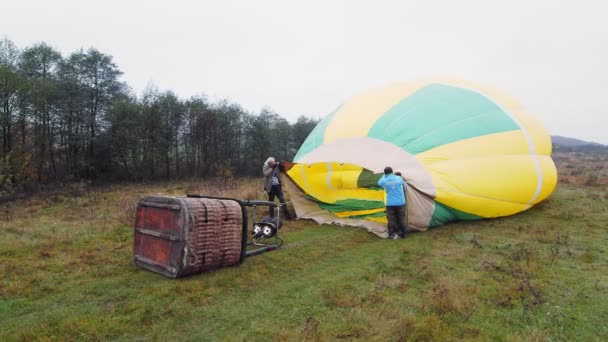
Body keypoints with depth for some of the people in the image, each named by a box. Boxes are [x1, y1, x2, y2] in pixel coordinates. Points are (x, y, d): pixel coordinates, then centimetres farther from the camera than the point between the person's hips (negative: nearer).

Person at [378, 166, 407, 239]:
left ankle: (391, 235, 4)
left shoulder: (384, 181, -8)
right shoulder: (399, 178, -5)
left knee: (391, 219, 5)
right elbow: (405, 184, 15)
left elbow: (379, 183, 15)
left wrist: (384, 176, 22)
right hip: (400, 203, 1)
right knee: (401, 218, 12)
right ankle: (401, 234, 20)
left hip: (390, 203, -1)